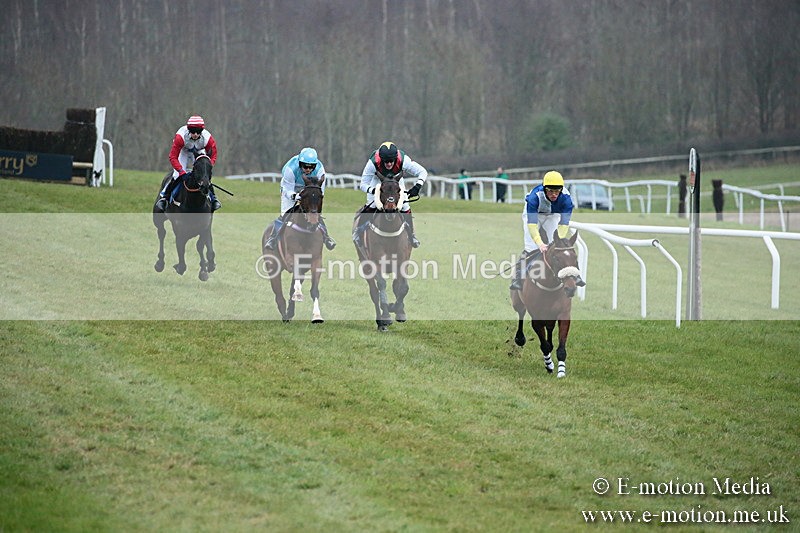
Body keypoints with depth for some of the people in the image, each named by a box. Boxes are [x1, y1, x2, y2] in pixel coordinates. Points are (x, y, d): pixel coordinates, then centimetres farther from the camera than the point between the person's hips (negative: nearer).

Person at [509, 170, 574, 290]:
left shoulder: (566, 198, -34)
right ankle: (518, 279, -13)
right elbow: (532, 223, -45)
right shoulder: (535, 197, -41)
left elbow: (563, 224, -36)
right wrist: (540, 243, -58)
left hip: (553, 215, 3)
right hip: (533, 213, -3)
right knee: (531, 247, -16)